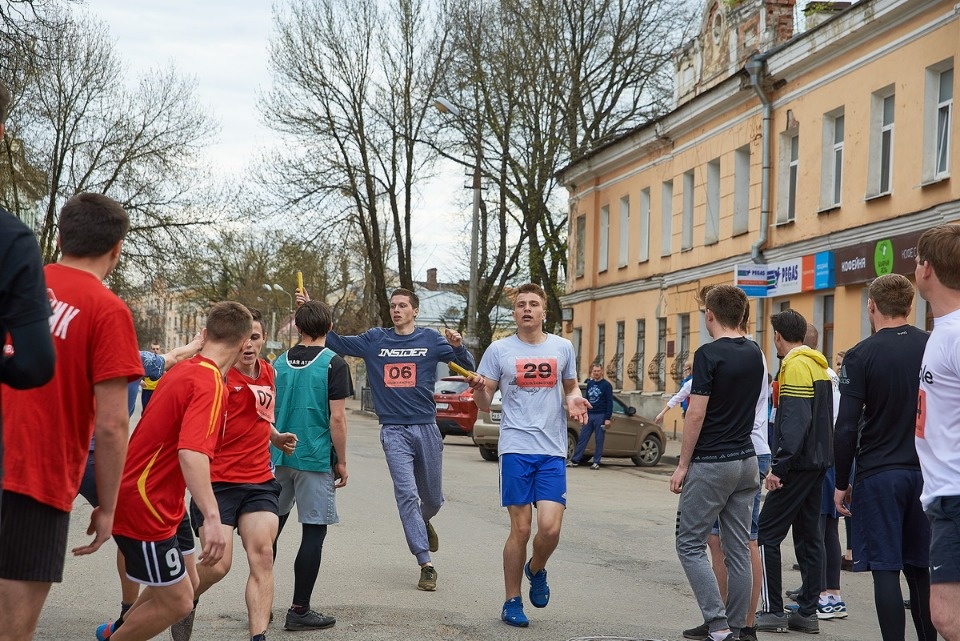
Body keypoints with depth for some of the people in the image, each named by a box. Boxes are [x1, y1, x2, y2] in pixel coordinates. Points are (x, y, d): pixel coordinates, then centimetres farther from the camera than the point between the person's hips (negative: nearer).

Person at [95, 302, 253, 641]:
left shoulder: (183, 369, 4)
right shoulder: (211, 384, -23)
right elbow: (191, 453, -36)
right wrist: (212, 518, -44)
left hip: (165, 502, 10)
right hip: (145, 506, -10)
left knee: (187, 583, 18)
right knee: (177, 602, -2)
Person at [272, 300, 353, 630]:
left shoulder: (280, 362, 7)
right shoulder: (333, 364, -9)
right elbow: (337, 418, -13)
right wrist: (341, 461, -4)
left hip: (279, 456, 5)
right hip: (316, 459, -5)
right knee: (313, 532, 1)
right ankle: (299, 611, 2)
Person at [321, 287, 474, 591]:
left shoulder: (430, 339, 3)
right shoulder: (375, 340, 6)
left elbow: (467, 366, -1)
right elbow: (335, 343, 8)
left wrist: (458, 346, -22)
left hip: (426, 428, 1)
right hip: (394, 431, -1)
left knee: (433, 499, 12)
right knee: (407, 495, -12)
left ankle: (424, 523, 49)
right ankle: (426, 565, -9)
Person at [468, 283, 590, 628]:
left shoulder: (562, 348, 9)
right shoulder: (499, 350, 4)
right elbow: (484, 402, 6)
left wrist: (574, 399, 2)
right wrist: (477, 387, -17)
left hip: (553, 451, 2)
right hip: (516, 448, -1)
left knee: (550, 528, -10)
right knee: (520, 529, -1)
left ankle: (536, 570, 24)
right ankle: (512, 602, 14)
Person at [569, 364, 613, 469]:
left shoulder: (606, 385, -3)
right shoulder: (590, 383, 14)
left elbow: (609, 402, -6)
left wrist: (607, 418, -13)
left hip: (600, 416, -5)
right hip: (589, 415, 5)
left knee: (599, 440, -1)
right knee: (582, 438, 3)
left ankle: (596, 462, 3)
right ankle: (574, 460, 4)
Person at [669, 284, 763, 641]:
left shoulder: (709, 354, -14)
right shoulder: (754, 354, 8)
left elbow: (696, 414, -17)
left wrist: (683, 464, -10)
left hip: (711, 462, -7)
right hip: (746, 461, 7)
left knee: (690, 544, 0)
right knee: (738, 549, 9)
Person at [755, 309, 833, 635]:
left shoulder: (795, 367, -14)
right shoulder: (819, 366, 14)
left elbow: (794, 422, -22)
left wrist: (779, 468, -21)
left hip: (798, 464, -9)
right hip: (818, 462, 9)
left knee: (766, 534, -4)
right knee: (808, 536, 11)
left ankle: (772, 611, -5)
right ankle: (808, 612, 12)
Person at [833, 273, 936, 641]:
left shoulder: (861, 356, -9)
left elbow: (847, 428, -11)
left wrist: (842, 483, -2)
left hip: (878, 475, -4)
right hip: (925, 473, 4)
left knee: (885, 569, -1)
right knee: (920, 568, 14)